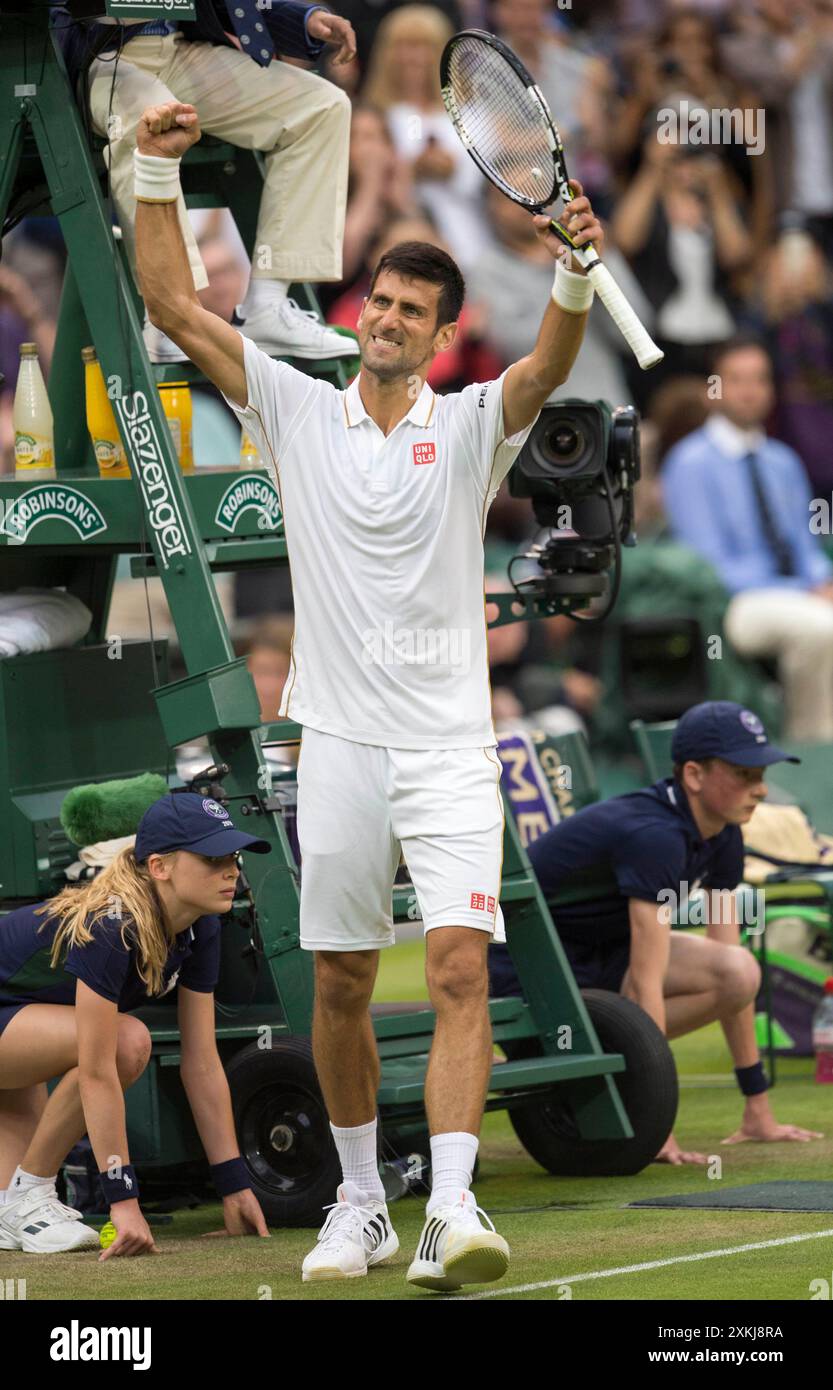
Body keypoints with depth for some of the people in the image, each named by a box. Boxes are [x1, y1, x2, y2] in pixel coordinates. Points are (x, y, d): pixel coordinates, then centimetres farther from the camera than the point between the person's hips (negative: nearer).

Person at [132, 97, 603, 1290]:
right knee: (340, 987, 7)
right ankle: (360, 1203, 21)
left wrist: (575, 273, -37)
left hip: (450, 745, -2)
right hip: (339, 742, 2)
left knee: (460, 968, -14)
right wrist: (157, 175, -9)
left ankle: (452, 1211, -23)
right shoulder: (297, 411, 6)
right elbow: (174, 307, 1)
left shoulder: (471, 427, 2)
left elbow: (547, 367, -18)